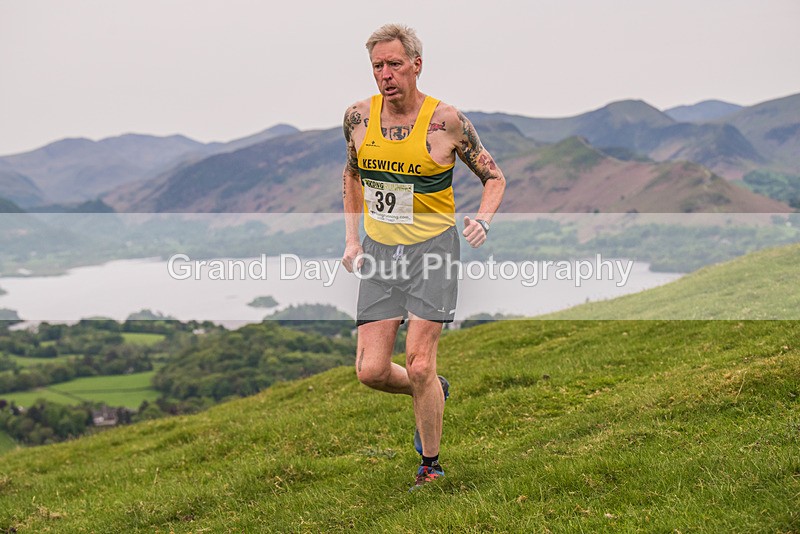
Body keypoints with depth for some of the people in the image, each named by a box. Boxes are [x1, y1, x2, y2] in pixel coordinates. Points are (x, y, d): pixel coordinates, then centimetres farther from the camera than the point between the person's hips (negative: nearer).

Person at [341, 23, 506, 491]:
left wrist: (484, 218, -19)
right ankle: (435, 394, 31)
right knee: (371, 370, -1)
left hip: (432, 248, -4)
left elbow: (495, 176, 1)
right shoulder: (359, 117, 1)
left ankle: (432, 467, 13)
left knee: (418, 366, -8)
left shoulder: (446, 121, -10)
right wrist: (352, 238, 11)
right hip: (379, 252, 4)